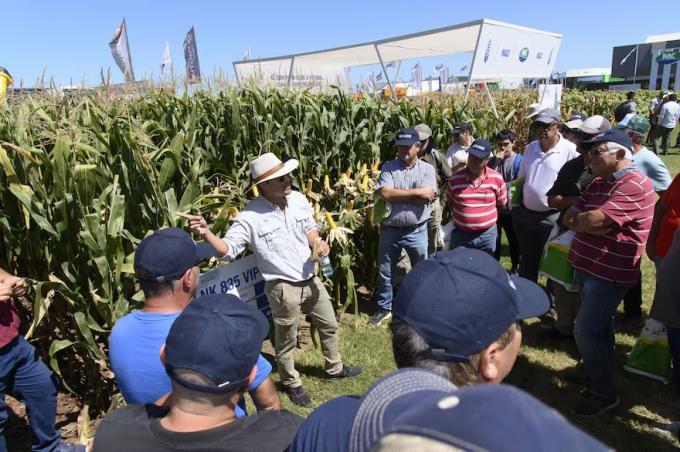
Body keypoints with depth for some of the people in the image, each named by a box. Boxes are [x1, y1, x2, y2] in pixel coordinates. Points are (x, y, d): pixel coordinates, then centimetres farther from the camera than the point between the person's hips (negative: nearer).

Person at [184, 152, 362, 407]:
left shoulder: (298, 199, -2)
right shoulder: (250, 217, -20)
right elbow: (228, 250, -20)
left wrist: (319, 243, -7)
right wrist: (206, 234, -38)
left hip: (311, 280, 6)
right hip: (283, 288, -6)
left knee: (329, 326, 25)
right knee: (286, 341, 13)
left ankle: (334, 369, 51)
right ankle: (292, 384, 41)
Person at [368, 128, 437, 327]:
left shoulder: (427, 168, -3)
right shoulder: (388, 167, -3)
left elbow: (427, 197, -17)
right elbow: (384, 193, -20)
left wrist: (396, 195, -15)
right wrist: (416, 192, -17)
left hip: (417, 231, 0)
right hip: (390, 230, 1)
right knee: (385, 272, 13)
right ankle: (384, 308, 32)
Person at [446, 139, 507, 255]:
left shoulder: (497, 178, -8)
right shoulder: (455, 178, -8)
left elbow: (501, 204, 6)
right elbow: (450, 202, 7)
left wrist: (486, 217, 3)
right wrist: (464, 216, 4)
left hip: (487, 235, 0)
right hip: (460, 234, 0)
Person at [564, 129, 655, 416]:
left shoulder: (634, 185, -20)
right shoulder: (599, 182, 10)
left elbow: (594, 221, -29)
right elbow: (570, 216, 6)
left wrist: (578, 218, -6)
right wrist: (586, 220, -15)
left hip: (609, 273, -9)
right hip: (588, 266, 9)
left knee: (586, 332, -5)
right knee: (598, 328, 21)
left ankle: (604, 393, 13)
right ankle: (596, 374, 37)